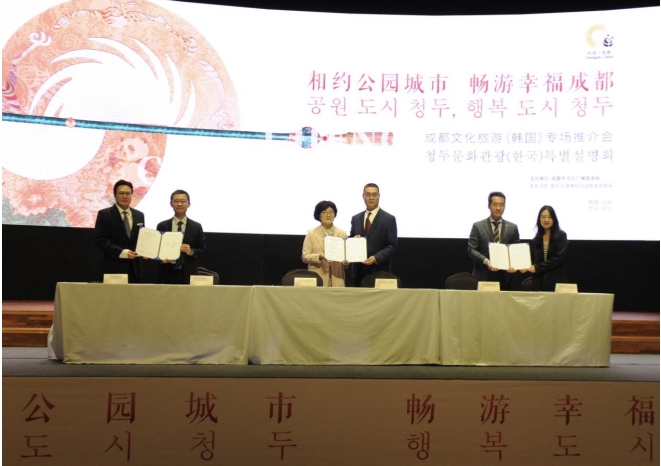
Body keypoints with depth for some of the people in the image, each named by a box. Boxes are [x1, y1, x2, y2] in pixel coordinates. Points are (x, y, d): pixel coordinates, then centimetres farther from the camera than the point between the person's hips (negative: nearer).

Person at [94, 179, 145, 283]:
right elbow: (100, 240, -8)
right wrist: (122, 252, -16)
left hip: (135, 268, 4)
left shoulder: (139, 215, 14)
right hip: (113, 268, -4)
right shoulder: (104, 214, 0)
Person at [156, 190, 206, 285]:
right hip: (168, 273, 0)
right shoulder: (162, 226, 7)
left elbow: (203, 249, 7)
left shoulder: (196, 227, 6)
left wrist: (191, 251, -13)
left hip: (188, 274, 0)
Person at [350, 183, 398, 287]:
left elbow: (392, 246, -5)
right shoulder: (355, 218, 14)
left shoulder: (389, 219, 0)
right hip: (359, 270, 4)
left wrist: (376, 258, -18)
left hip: (379, 270, -4)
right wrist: (353, 239, -5)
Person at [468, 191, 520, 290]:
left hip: (504, 277, 2)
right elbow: (471, 250, -2)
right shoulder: (478, 226, 4)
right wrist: (486, 261, -19)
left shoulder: (512, 228, 11)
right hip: (483, 276, -2)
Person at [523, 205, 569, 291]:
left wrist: (537, 268, -12)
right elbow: (533, 259, 13)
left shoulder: (561, 236, 2)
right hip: (539, 281, 3)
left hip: (556, 281, -3)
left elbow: (559, 258, -8)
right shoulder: (536, 240, 13)